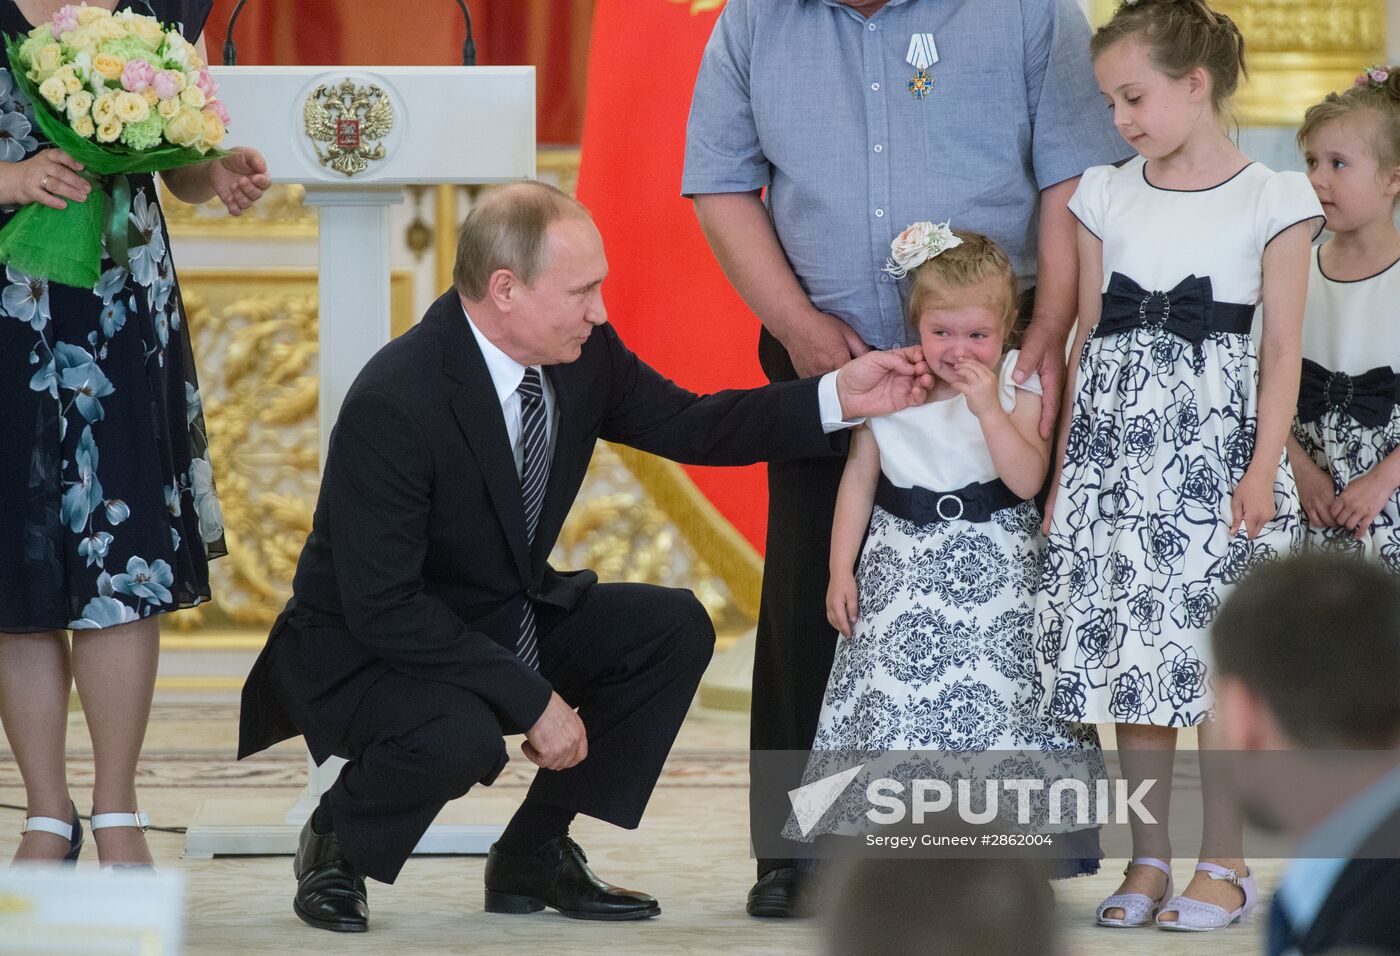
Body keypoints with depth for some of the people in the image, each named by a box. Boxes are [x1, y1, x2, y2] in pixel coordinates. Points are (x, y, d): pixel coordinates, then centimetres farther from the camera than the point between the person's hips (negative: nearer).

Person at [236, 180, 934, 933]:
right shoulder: (393, 404, -31)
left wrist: (837, 398, -8)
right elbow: (382, 606, -30)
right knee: (460, 735, -36)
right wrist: (533, 700, -30)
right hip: (365, 648, -8)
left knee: (673, 630, -6)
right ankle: (335, 838, -2)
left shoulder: (582, 354, -9)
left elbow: (685, 425, 6)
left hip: (503, 618, 8)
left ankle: (532, 856, 5)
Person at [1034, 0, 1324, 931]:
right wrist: (1066, 464, 10)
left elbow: (1282, 349, -2)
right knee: (1128, 652, 4)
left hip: (1217, 437, -4)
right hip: (1119, 440, 4)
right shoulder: (1106, 196, 9)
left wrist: (1262, 468, -10)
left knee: (1217, 657, -4)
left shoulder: (1273, 200, -1)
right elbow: (1088, 337, 13)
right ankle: (1148, 859, 13)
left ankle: (1225, 862, 5)